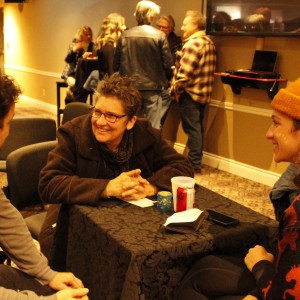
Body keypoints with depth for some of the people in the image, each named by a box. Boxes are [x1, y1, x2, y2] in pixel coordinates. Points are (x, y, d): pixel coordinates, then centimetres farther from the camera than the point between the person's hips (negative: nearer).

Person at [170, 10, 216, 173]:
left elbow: (184, 73, -22)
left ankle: (194, 165, 3)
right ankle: (196, 161, 25)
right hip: (202, 92, 9)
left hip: (190, 93, -9)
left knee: (192, 129, -3)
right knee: (197, 128, 15)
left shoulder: (192, 43, -17)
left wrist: (175, 90, -9)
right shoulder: (208, 42, 13)